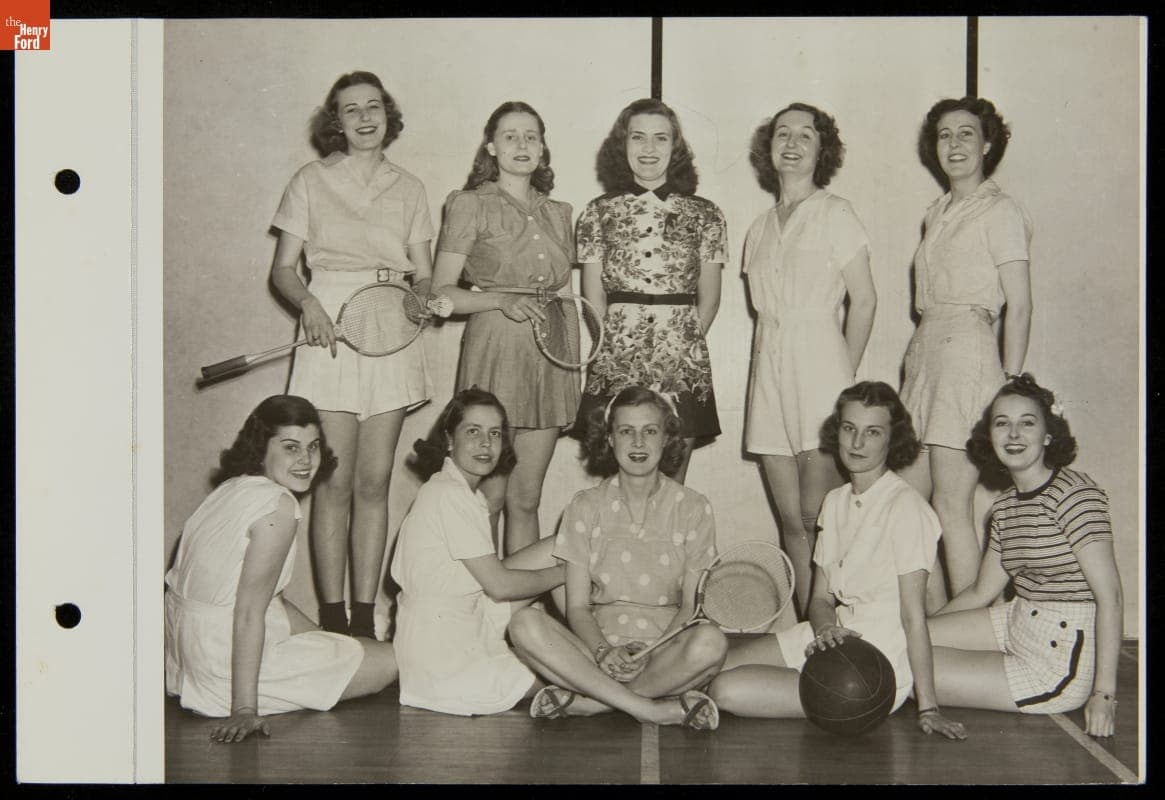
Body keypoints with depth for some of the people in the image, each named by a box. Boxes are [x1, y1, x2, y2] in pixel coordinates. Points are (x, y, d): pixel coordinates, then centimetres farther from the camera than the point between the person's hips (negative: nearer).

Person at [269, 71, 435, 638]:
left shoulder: (408, 189, 14)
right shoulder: (311, 181, 7)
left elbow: (424, 275, 15)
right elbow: (283, 269, 6)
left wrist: (420, 302, -7)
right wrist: (308, 304, -13)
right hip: (331, 328, -2)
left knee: (374, 483, 3)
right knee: (336, 482, -5)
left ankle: (365, 617, 9)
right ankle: (332, 617, 3)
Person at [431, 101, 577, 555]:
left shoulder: (557, 213, 16)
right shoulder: (471, 205, 2)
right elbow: (442, 292, -4)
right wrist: (502, 300, -18)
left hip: (549, 356, 5)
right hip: (494, 351, -4)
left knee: (526, 499, 8)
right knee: (489, 497, -4)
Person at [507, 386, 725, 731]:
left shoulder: (692, 508, 5)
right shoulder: (586, 507, 7)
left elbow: (692, 605, 2)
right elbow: (577, 606, 3)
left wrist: (651, 653, -17)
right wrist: (604, 651, -19)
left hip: (667, 650, -1)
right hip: (597, 646, 1)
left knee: (710, 642, -35)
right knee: (525, 624, -28)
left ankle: (585, 701, -24)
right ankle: (656, 709, -27)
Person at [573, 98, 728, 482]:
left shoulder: (704, 215, 10)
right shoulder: (599, 213, 10)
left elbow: (709, 296, 9)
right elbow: (593, 296, 6)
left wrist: (686, 344, -2)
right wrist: (614, 347, -6)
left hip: (682, 365, 0)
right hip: (615, 363, 0)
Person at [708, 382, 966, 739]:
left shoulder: (906, 507, -14)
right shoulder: (835, 501, 10)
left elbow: (913, 616, -15)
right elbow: (821, 597, 10)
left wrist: (928, 708, -17)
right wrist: (826, 630, -13)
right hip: (835, 638, 7)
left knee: (728, 691, -17)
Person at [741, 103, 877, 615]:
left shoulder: (834, 213, 2)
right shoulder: (760, 228, 17)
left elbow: (864, 300, -2)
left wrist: (846, 379, -5)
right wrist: (771, 364, 3)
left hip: (819, 359, -5)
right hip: (769, 365, 5)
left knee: (816, 518, -10)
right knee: (791, 521, 4)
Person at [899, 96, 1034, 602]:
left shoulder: (999, 211, -3)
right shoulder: (938, 213, 20)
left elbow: (1019, 305, -8)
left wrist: (1010, 386, -13)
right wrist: (918, 362, 9)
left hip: (968, 353, -8)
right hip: (925, 354, 8)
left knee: (952, 504, -8)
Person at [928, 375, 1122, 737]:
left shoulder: (1075, 494, -17)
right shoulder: (1006, 505, 9)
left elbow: (1110, 596, -22)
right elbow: (981, 592, 17)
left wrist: (1104, 693, -25)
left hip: (1062, 659, -8)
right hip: (1017, 624, 8)